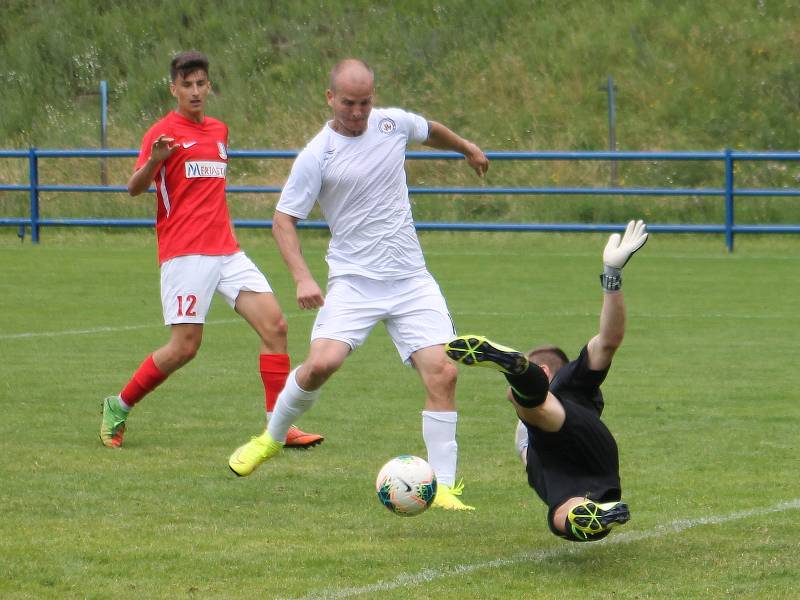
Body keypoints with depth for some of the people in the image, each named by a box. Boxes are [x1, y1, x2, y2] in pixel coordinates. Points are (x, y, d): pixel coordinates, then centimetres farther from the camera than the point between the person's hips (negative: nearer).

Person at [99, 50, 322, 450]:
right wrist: (153, 162, -34)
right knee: (185, 346, -10)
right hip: (185, 254, -7)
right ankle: (118, 408, 10)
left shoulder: (219, 131, 17)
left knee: (274, 324, -7)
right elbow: (134, 188, -15)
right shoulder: (164, 133, -4)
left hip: (226, 250, 7)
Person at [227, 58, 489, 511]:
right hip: (354, 282, -3)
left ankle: (444, 487, -6)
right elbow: (284, 220, -3)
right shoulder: (317, 156, -9)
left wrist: (468, 149, 46)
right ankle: (272, 438, 8)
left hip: (412, 281, 4)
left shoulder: (394, 123, 3)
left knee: (442, 372, -12)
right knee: (322, 363, -22)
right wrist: (303, 278, -16)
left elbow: (430, 131, 28)